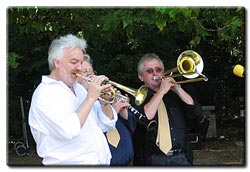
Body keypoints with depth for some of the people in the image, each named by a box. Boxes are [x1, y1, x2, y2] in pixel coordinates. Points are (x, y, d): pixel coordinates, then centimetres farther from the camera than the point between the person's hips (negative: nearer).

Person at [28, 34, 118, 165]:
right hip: (71, 163, -5)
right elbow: (67, 131, -22)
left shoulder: (78, 88, 14)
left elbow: (107, 125, 15)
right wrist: (91, 97, -17)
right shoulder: (44, 93, -7)